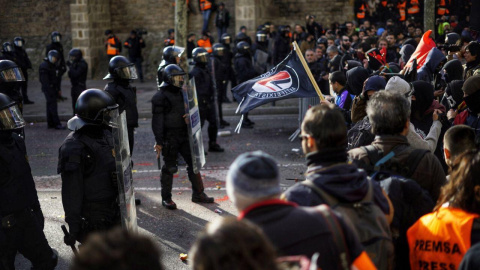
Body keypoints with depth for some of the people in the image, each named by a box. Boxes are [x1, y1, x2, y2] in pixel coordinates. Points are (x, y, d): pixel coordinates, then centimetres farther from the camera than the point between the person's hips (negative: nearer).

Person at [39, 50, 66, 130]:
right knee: (53, 105, -11)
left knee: (50, 105, 12)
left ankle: (50, 123, 16)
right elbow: (45, 80, -20)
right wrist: (49, 90, -24)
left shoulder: (52, 65, 16)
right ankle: (57, 124, -14)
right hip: (48, 88, -10)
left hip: (52, 88, 10)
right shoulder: (44, 66, -14)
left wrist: (56, 89, 19)